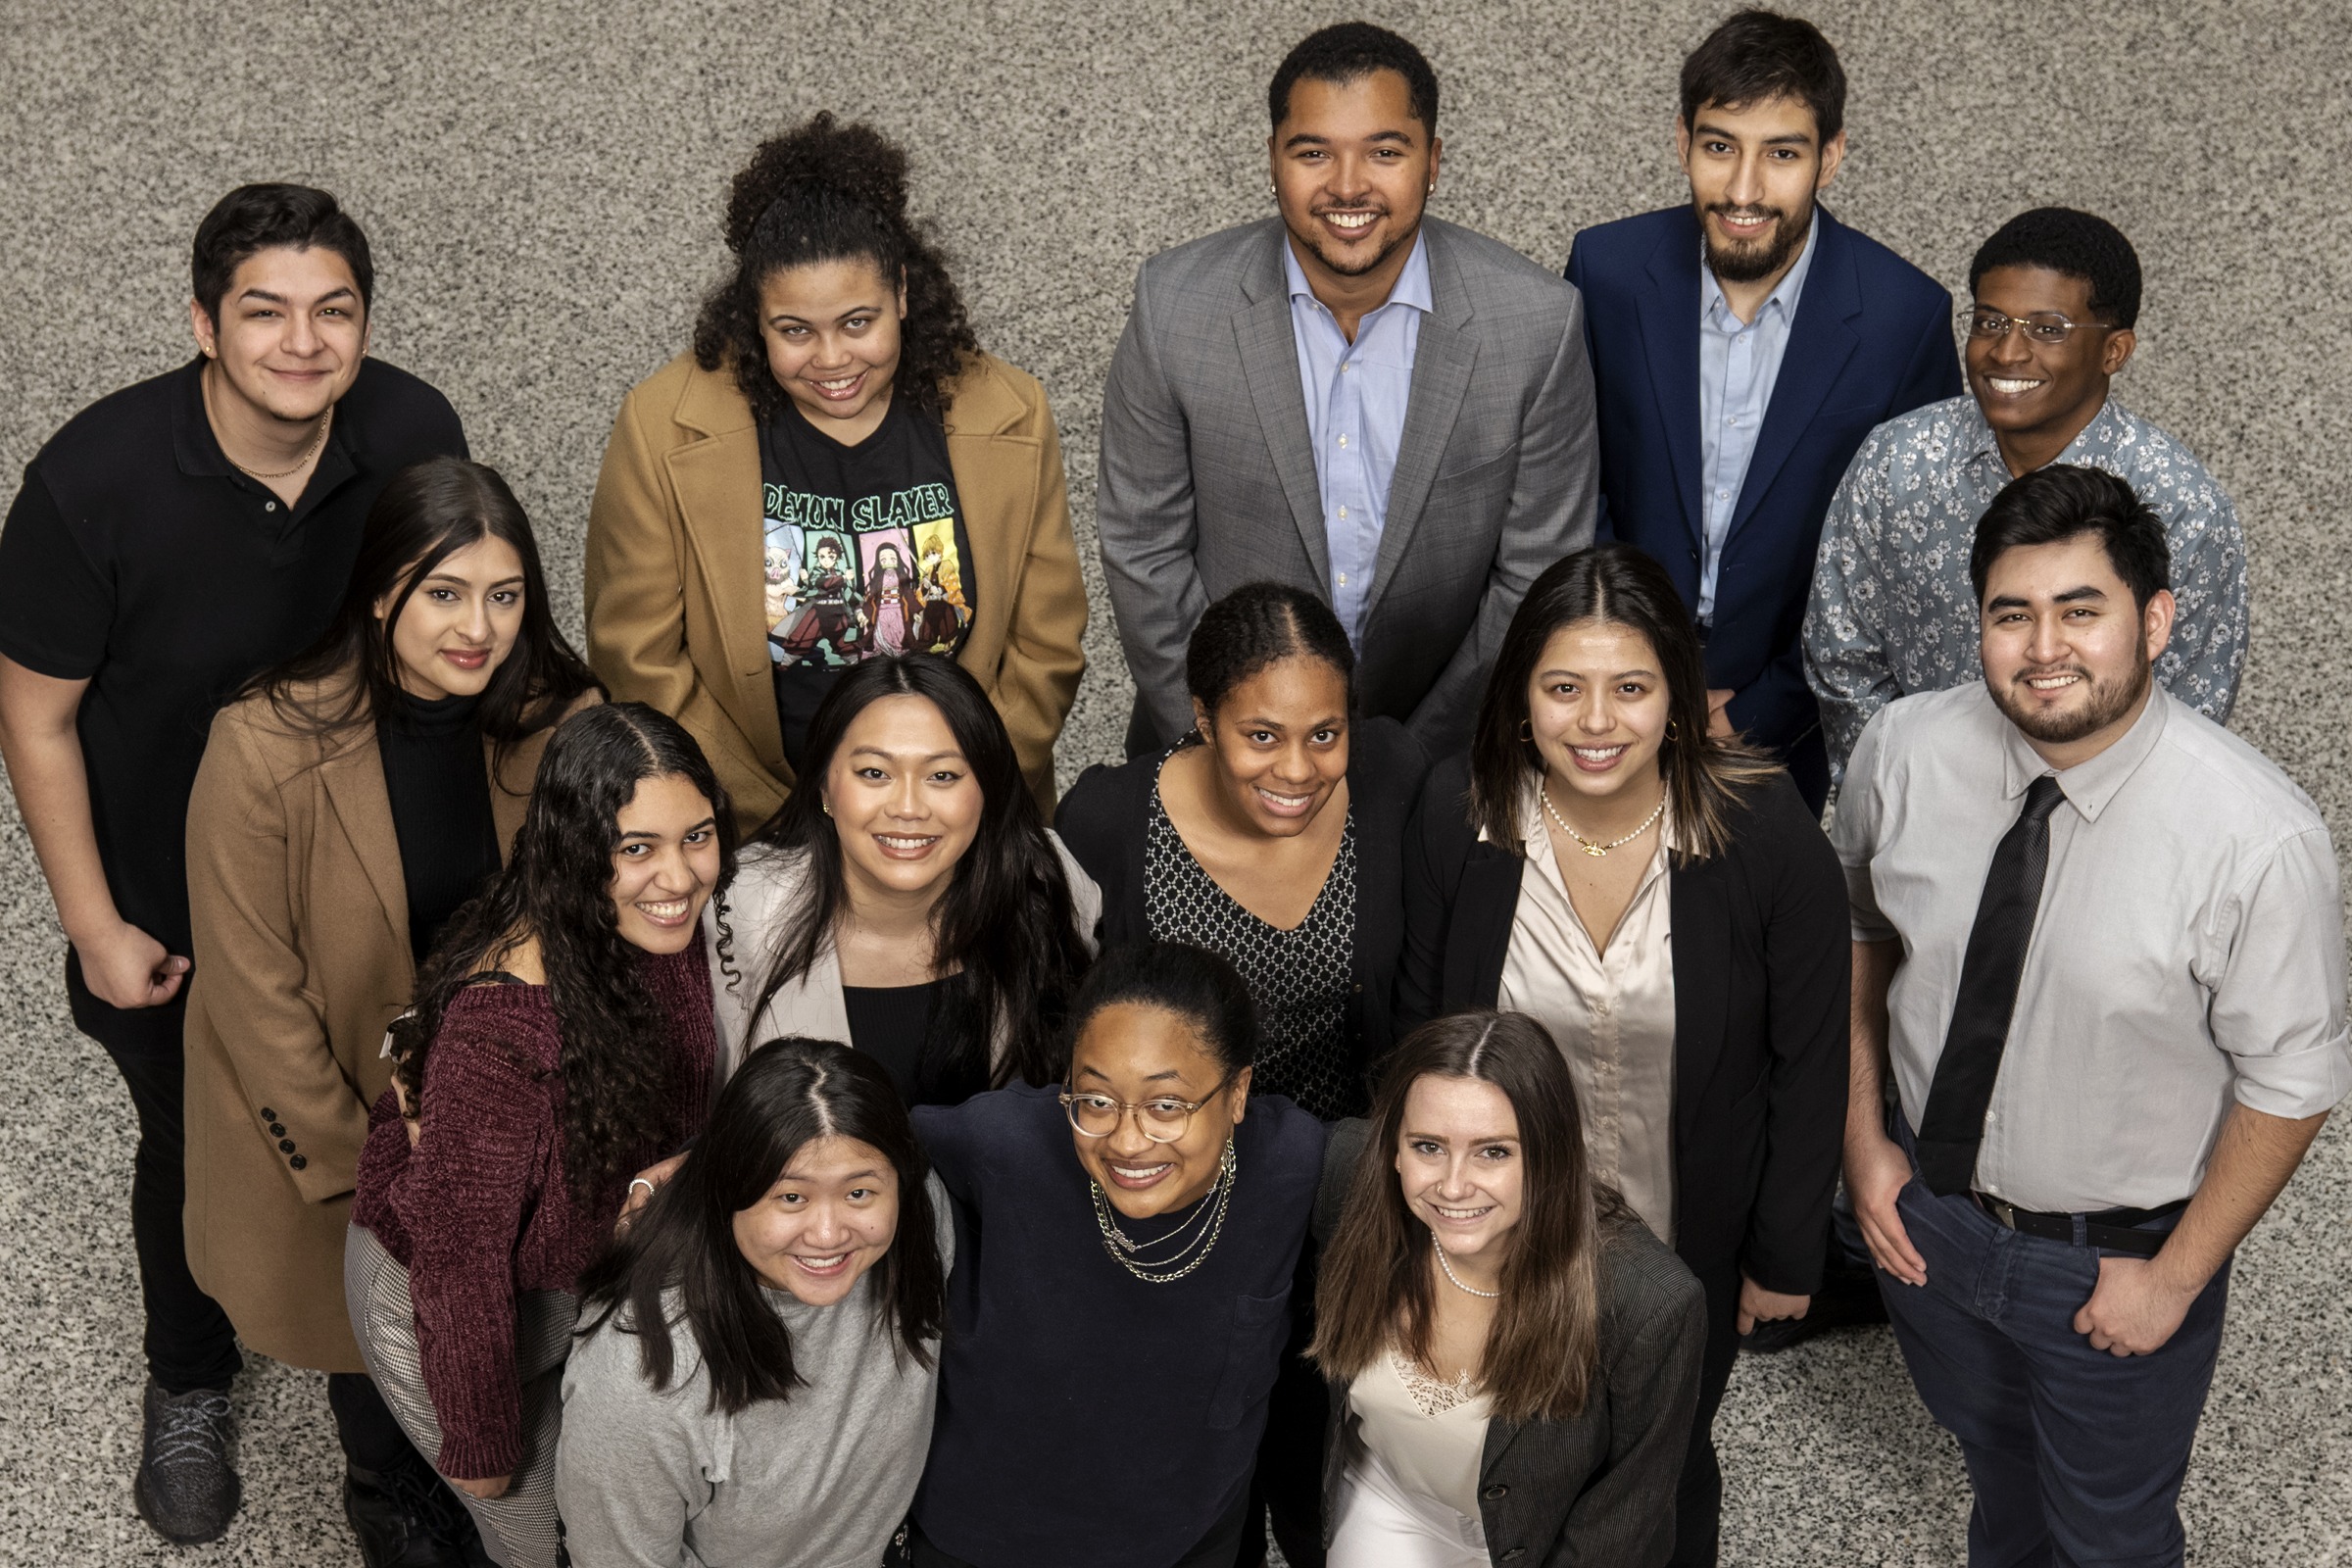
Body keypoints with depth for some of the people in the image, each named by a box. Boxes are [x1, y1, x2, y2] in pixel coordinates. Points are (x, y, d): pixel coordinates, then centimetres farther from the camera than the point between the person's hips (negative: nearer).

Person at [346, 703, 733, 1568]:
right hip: (438, 1298, -6)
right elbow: (459, 1247, -28)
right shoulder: (503, 1019, -39)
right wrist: (479, 1441, -18)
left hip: (587, 1269, 6)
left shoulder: (666, 937, -17)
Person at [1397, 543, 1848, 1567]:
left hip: (1692, 1251, -1)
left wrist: (1787, 1253, -4)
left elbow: (1810, 1062, -11)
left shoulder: (1768, 836, -23)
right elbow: (1417, 1028, -5)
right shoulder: (1456, 817, -19)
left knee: (1668, 1476, 25)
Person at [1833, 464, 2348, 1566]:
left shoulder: (2260, 842, -30)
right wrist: (1863, 1134, -1)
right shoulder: (1903, 751, -18)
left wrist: (2177, 1277, -12)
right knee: (1991, 1456, 33)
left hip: (2114, 1260, -4)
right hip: (1924, 1208, 4)